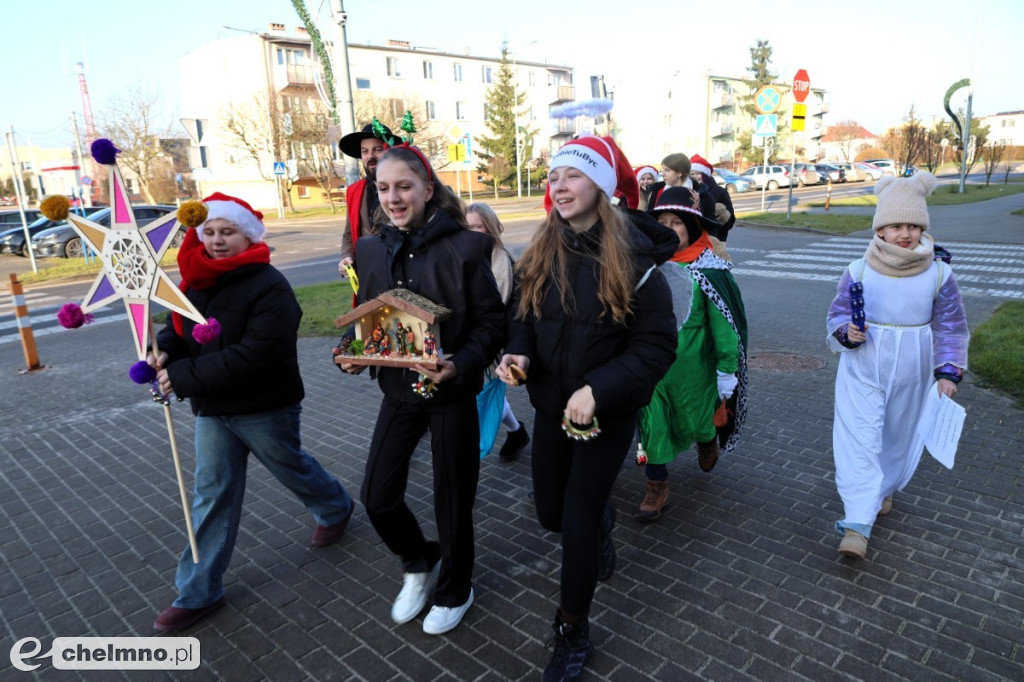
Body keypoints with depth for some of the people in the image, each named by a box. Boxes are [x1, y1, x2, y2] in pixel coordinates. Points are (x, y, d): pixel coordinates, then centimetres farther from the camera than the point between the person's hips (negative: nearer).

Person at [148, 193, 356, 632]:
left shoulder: (269, 287, -21)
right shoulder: (197, 281, 4)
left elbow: (255, 355, -29)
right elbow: (182, 325, 14)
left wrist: (183, 377, -27)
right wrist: (165, 350, -10)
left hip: (264, 409, -6)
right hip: (210, 409, 7)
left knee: (292, 469, 17)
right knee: (212, 495, 11)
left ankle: (335, 509, 48)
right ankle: (199, 592, 23)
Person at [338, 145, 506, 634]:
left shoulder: (464, 247, -13)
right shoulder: (371, 250, 2)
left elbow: (492, 320, -12)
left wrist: (459, 365, -27)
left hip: (451, 393, -4)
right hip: (398, 390, 5)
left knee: (452, 502, 10)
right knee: (377, 497, 8)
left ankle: (454, 591, 39)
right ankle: (420, 564, 40)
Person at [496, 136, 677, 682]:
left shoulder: (630, 256, -17)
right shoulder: (541, 253, -3)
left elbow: (657, 345, -16)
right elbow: (524, 319, 7)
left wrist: (598, 390, -26)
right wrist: (519, 355, -15)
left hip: (607, 412, -5)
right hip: (551, 405, 5)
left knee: (578, 524, 1)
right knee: (550, 512, 17)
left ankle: (573, 635, 27)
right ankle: (602, 519, 54)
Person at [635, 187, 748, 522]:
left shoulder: (708, 271, -16)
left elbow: (724, 325, -11)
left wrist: (726, 375, -8)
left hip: (692, 367, -2)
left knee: (695, 421, 17)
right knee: (652, 425, 5)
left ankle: (707, 440, 53)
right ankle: (657, 489, 21)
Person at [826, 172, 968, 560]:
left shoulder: (938, 275, -6)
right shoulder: (858, 271, -9)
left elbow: (951, 328, 1)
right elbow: (837, 314, -1)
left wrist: (947, 372, -6)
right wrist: (847, 332, -23)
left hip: (910, 375, 2)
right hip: (862, 370, -2)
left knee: (899, 436, 17)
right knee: (859, 437, -8)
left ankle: (883, 490, 44)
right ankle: (858, 523, -8)